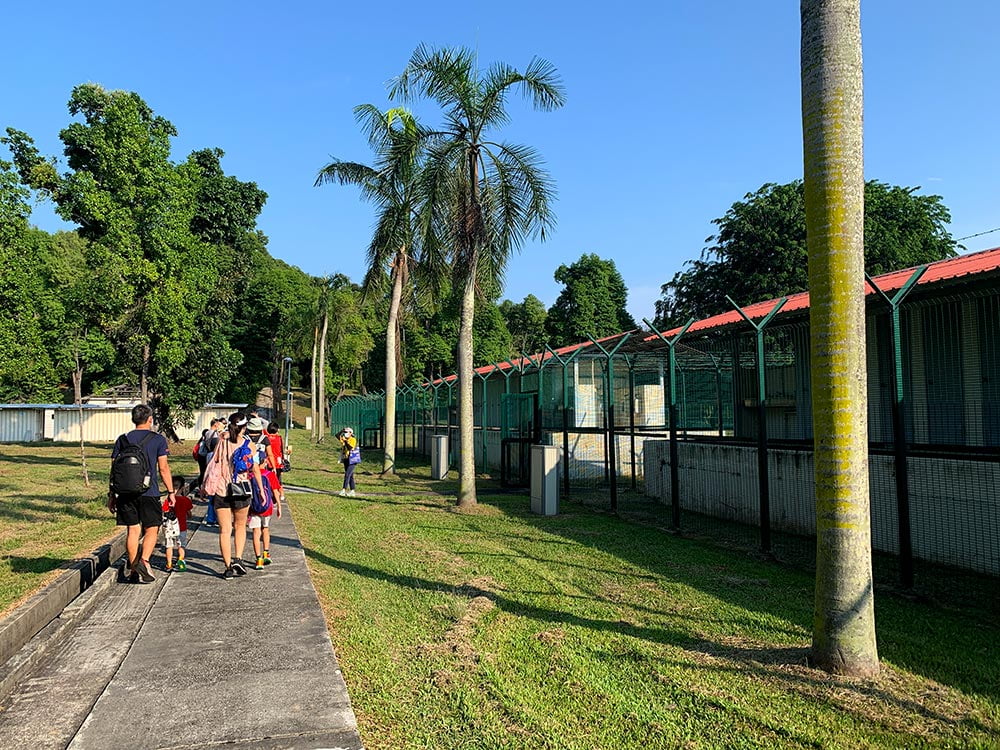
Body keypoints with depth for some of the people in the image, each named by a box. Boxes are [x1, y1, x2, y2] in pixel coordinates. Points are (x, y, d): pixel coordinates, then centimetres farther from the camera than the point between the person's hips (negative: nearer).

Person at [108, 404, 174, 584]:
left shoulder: (122, 439, 8)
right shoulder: (158, 439, -1)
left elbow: (114, 468, 8)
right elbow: (163, 468, -5)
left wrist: (112, 494, 15)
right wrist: (171, 491, 1)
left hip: (126, 493, 3)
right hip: (149, 493, -3)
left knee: (132, 531, 10)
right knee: (151, 530, 6)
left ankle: (132, 570, 16)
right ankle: (144, 561, -14)